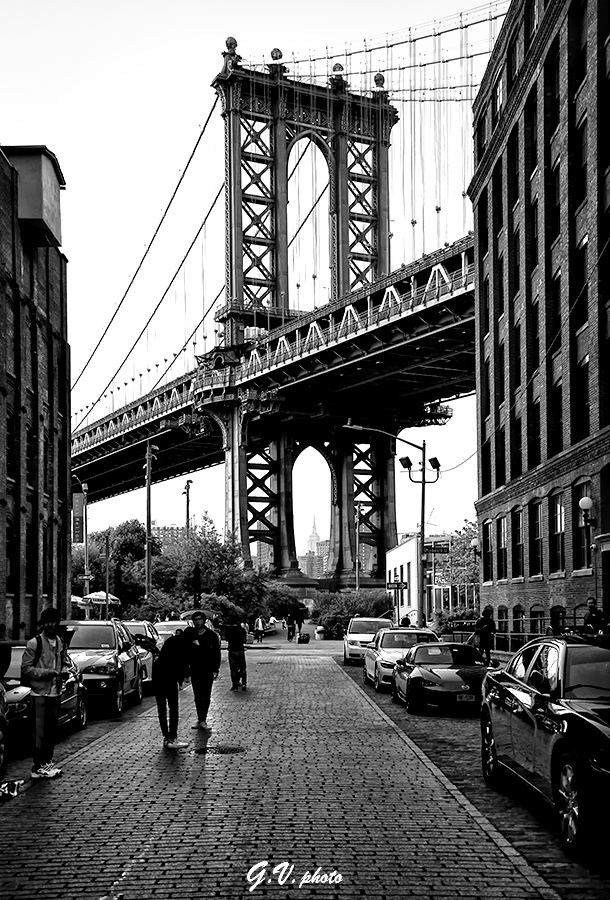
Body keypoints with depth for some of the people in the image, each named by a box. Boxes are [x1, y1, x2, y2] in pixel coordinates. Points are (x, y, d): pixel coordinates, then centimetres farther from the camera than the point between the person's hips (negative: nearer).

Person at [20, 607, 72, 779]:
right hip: (40, 693, -6)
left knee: (52, 730, 12)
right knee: (40, 732, -5)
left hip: (56, 692, 6)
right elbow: (25, 668, -10)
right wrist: (47, 673, -18)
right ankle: (37, 767, 0)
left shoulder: (61, 643, 9)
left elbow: (66, 662, 22)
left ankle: (47, 762, 23)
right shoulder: (34, 643, -9)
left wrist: (65, 670, -1)